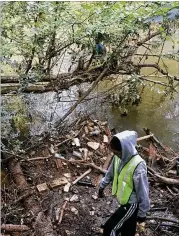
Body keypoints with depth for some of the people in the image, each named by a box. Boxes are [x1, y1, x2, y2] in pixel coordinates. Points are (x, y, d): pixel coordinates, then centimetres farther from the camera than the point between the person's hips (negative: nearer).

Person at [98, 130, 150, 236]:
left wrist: (142, 213, -13)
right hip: (124, 201, 7)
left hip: (131, 204, -7)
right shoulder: (119, 157, -11)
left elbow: (143, 192, -24)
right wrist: (102, 186, 21)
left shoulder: (138, 166, -34)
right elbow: (111, 172, 9)